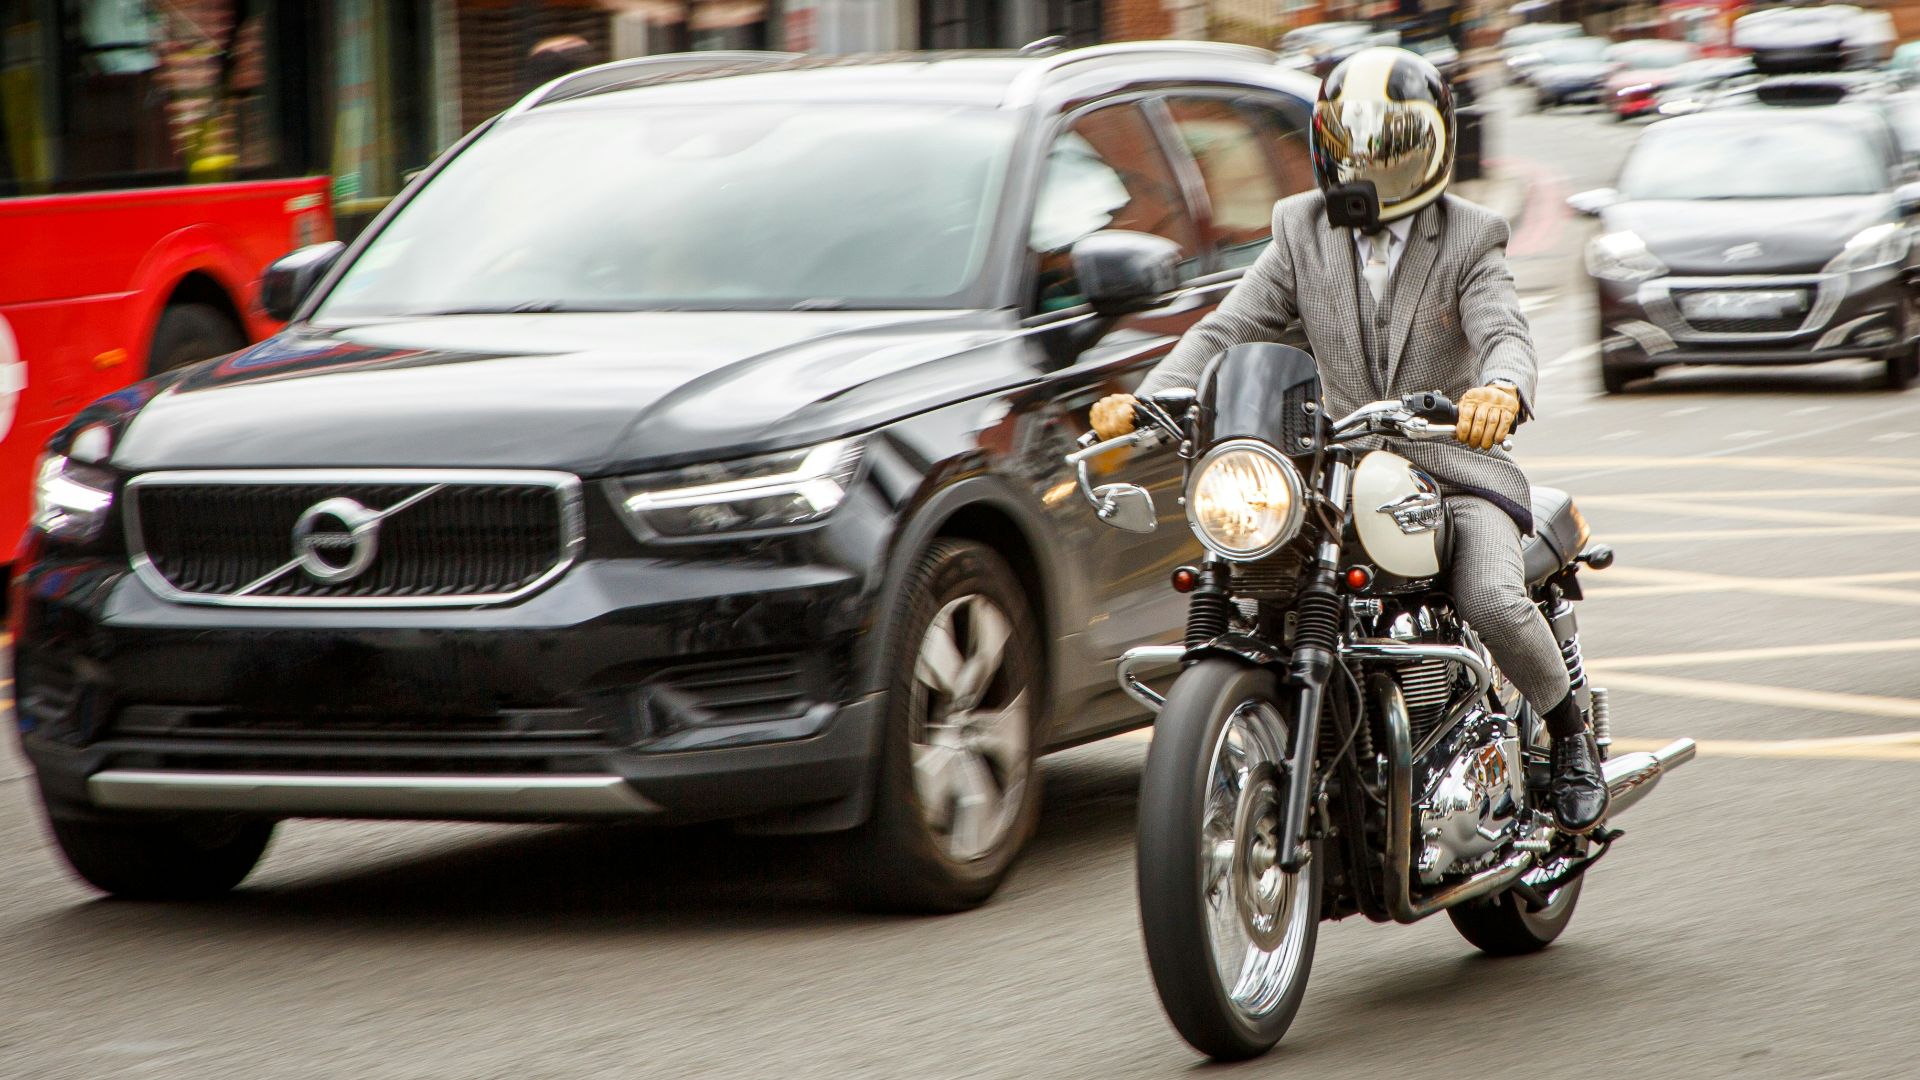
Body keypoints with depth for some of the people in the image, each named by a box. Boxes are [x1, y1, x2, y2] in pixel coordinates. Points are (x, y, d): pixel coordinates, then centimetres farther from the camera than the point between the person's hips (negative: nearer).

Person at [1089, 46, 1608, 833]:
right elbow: (1231, 327, -1)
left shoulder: (1469, 239, 0)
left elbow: (1505, 333, -18)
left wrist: (1503, 390, -45)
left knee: (1494, 603, -28)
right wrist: (1145, 399, -20)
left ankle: (1571, 735, 2)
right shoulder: (1302, 230, 8)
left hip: (1454, 467, -3)